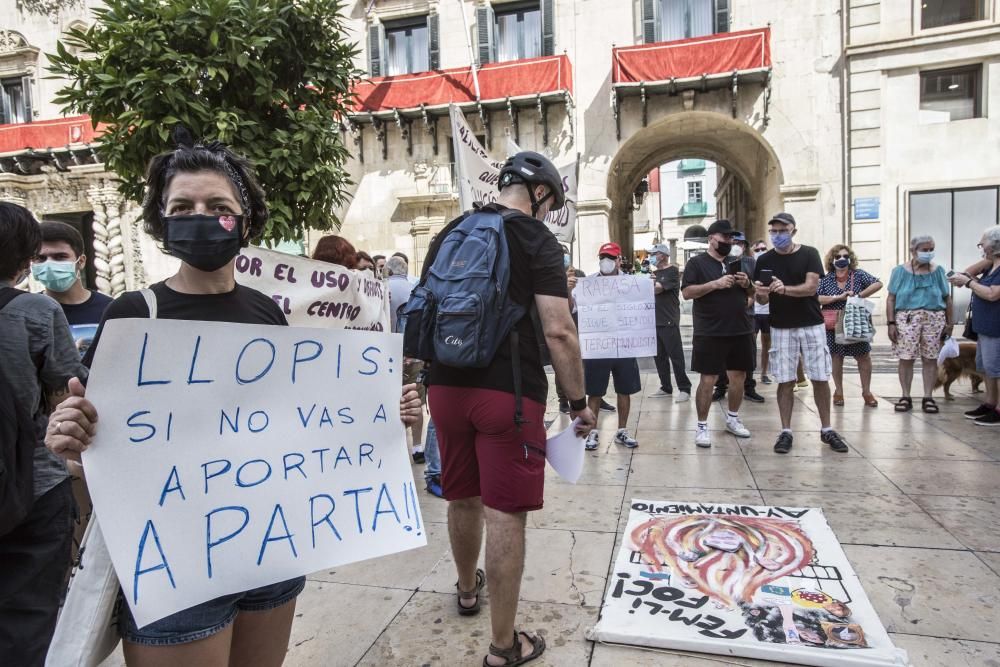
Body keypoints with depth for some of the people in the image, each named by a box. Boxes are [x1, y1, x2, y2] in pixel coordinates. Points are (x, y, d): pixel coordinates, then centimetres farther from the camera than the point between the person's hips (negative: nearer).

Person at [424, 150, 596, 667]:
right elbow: (558, 330, -13)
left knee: (462, 497, 23)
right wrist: (578, 401, -4)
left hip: (446, 387, 6)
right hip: (508, 392, -6)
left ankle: (467, 589, 46)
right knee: (505, 512, 3)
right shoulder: (536, 238, -6)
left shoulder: (449, 233, 13)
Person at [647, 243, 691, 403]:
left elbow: (656, 289, -15)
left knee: (676, 357, -5)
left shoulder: (673, 272, -7)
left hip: (669, 322, -7)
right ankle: (666, 387, 19)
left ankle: (685, 389, 2)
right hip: (655, 321, 7)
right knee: (660, 357, 10)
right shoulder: (654, 273, 17)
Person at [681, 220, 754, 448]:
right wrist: (715, 284, -21)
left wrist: (747, 284, -4)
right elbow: (687, 292, -11)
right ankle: (702, 426, 6)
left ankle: (733, 418, 30)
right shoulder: (697, 262, -2)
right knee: (707, 381, -3)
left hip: (741, 331, 6)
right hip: (710, 334, -6)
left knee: (739, 377, 13)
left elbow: (753, 294, 19)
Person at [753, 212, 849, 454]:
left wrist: (784, 289, -31)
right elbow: (761, 300, 3)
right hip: (781, 328, 1)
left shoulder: (809, 254, -1)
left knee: (820, 379, 4)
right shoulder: (765, 260, 3)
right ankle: (786, 432, 9)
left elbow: (811, 287, -14)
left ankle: (826, 429, 18)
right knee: (785, 381, 1)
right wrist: (762, 294, -21)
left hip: (811, 325, 0)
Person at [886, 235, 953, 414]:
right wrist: (891, 323, -6)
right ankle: (905, 397, 7)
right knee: (906, 358, -2)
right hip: (907, 318, -2)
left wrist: (949, 323, 7)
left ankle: (928, 397, 12)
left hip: (934, 319, 2)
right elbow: (891, 299, 1)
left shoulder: (938, 271, 8)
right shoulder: (900, 271, 2)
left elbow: (947, 299, 12)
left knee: (930, 359, 4)